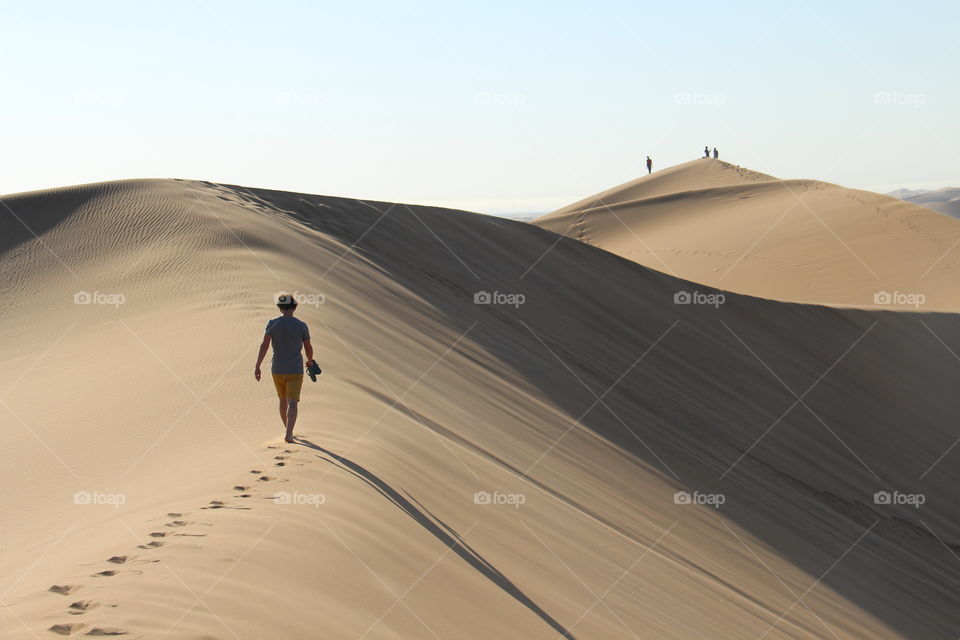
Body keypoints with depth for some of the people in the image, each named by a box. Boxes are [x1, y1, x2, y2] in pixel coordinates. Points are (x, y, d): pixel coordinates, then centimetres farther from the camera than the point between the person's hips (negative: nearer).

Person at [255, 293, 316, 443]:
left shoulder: (272, 323, -6)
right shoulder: (302, 325, -6)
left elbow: (264, 345, -14)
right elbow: (308, 348, 2)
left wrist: (257, 367, -15)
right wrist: (310, 361, 25)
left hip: (277, 370, 2)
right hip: (295, 371, -2)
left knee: (283, 400, 23)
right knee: (292, 404, -5)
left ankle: (289, 430, 37)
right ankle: (288, 434, -23)